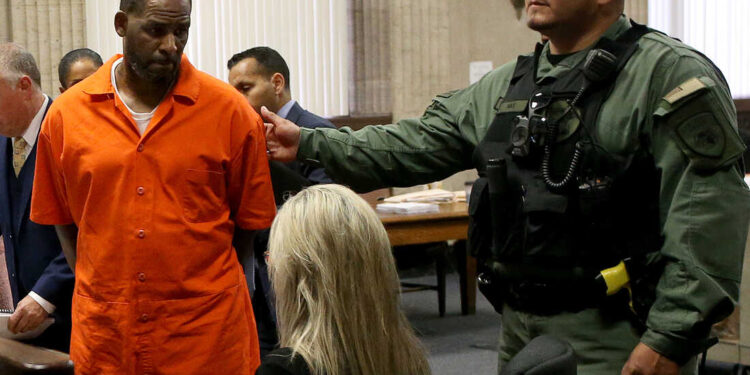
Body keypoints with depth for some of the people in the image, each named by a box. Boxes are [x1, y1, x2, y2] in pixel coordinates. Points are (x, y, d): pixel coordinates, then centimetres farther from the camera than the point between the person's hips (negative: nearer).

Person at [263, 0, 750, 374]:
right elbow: (415, 147, 14)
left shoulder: (671, 76, -11)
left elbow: (708, 215, -17)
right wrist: (310, 144, 7)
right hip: (519, 330, 7)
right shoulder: (505, 88, 13)